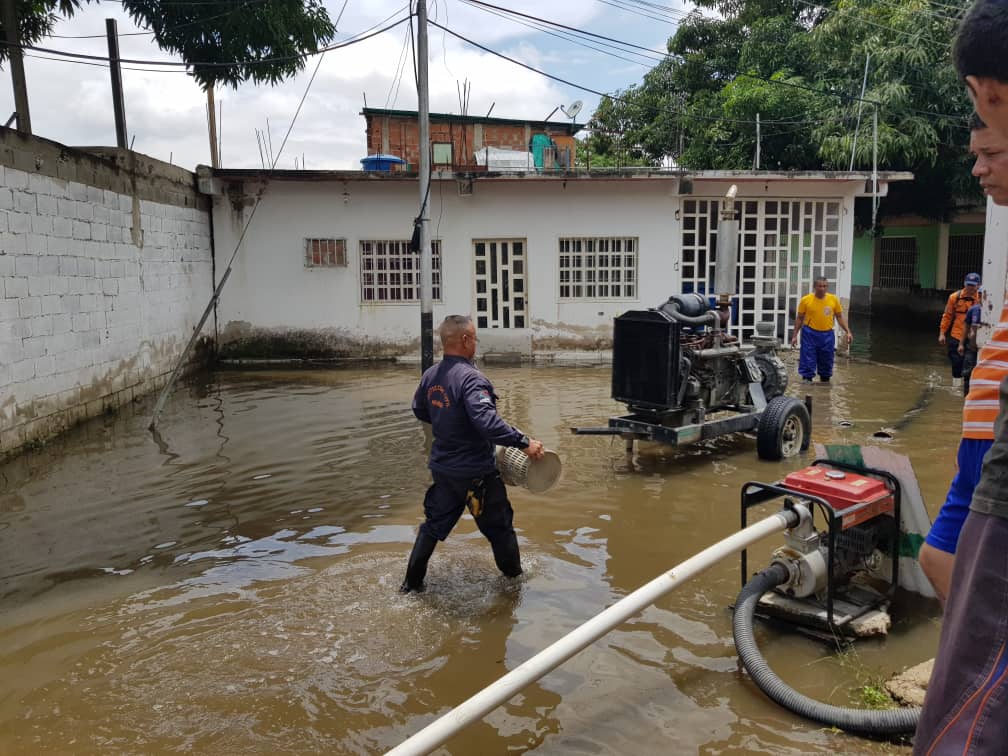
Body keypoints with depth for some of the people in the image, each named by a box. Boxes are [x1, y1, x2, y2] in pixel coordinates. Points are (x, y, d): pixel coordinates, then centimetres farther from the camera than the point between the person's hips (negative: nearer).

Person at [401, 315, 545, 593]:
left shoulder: (430, 375, 1)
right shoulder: (470, 378, -25)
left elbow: (419, 411, 18)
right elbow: (487, 421, -36)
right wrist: (523, 442, -33)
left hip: (442, 468, 7)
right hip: (476, 472, -7)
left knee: (434, 524, 21)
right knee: (499, 526, 13)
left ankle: (411, 582, 27)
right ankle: (514, 578, 30)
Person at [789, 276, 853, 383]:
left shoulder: (834, 299, 1)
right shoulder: (806, 300, -4)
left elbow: (840, 317, 9)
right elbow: (799, 319, 3)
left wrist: (848, 332, 1)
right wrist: (795, 335, 0)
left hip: (827, 335, 2)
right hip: (810, 333, -2)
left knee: (826, 359, 10)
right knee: (808, 358, -3)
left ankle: (825, 379, 27)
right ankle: (807, 378, 6)